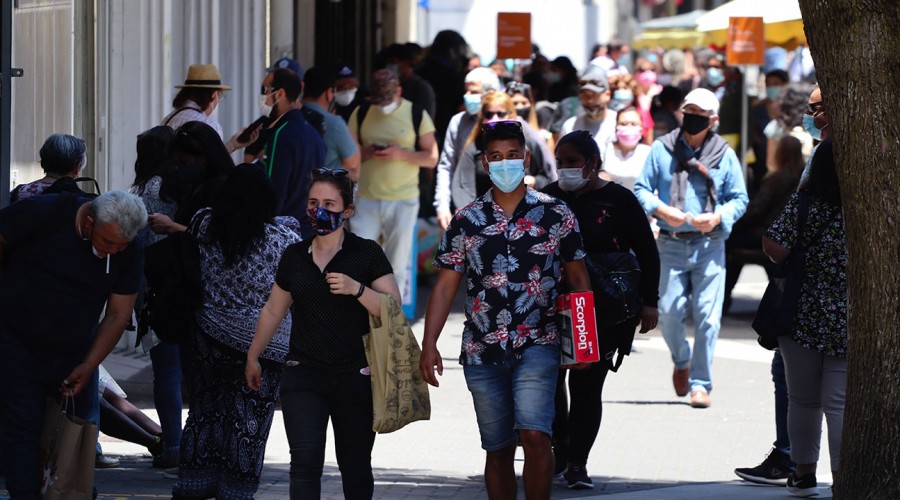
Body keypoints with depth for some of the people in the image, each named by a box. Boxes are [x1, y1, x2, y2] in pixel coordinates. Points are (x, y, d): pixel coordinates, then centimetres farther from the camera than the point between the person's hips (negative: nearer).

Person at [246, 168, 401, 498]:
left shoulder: (367, 254, -1)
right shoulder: (294, 257, 9)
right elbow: (273, 311, 22)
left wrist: (356, 289, -21)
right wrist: (253, 357, 27)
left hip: (355, 377, -2)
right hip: (304, 375, 2)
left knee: (355, 465, 7)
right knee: (305, 461, -12)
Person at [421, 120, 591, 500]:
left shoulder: (556, 214, 3)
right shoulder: (466, 221, 6)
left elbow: (577, 277, 8)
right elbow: (445, 286, 7)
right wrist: (429, 345, 0)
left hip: (537, 346, -2)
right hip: (482, 353, 2)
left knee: (535, 435, -19)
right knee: (498, 450, 8)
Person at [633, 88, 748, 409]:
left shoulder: (724, 155, 6)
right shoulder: (661, 149, 5)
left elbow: (739, 199, 9)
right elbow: (641, 190, 6)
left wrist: (719, 217, -11)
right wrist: (661, 210, -13)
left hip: (709, 245, 0)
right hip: (671, 245, 0)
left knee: (707, 316, -6)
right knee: (669, 312, -3)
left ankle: (700, 383, 3)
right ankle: (681, 362, 28)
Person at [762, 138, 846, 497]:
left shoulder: (803, 205, -11)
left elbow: (774, 248, -17)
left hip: (804, 318, 0)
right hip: (848, 323, 0)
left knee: (803, 399, 13)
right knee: (840, 403, 1)